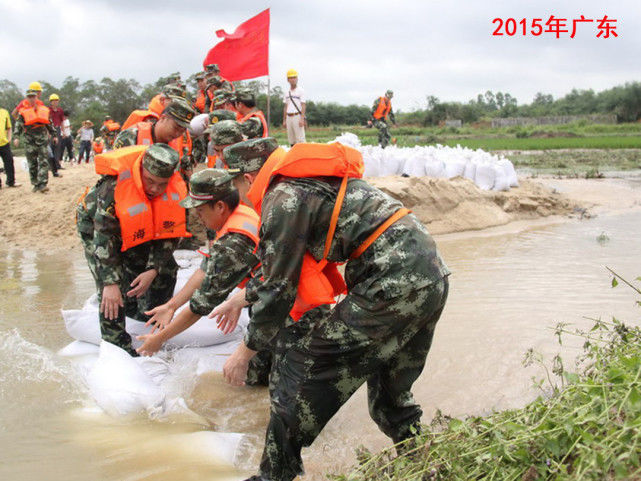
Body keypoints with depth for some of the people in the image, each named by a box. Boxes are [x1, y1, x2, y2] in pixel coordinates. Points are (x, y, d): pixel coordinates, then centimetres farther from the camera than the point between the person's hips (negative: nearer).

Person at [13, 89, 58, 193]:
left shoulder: (44, 110, 11)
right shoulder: (23, 111, 5)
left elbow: (50, 124, 20)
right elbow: (18, 125, 1)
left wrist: (54, 135, 19)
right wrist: (16, 137, -11)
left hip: (42, 139, 1)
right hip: (30, 140, -1)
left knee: (43, 162, -8)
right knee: (32, 164, 3)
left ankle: (43, 184, -12)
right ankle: (35, 184, 11)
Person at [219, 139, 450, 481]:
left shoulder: (283, 197, -8)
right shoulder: (306, 179, 21)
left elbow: (278, 289, -9)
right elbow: (279, 263, 35)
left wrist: (244, 352, 3)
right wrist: (245, 297, 45)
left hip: (394, 283, -10)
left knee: (302, 370, -1)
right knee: (390, 393, 24)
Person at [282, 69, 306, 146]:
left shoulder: (301, 90, -2)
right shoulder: (287, 92, 16)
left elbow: (303, 106, -8)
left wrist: (302, 119, -17)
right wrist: (284, 120, 14)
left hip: (297, 116, -6)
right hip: (289, 117, 6)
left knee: (300, 139, -11)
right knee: (291, 140, 7)